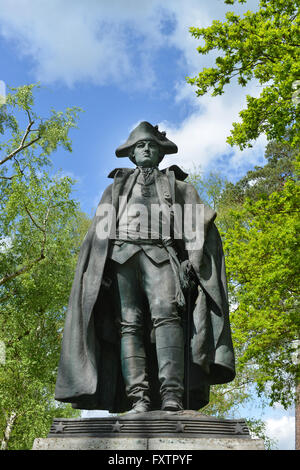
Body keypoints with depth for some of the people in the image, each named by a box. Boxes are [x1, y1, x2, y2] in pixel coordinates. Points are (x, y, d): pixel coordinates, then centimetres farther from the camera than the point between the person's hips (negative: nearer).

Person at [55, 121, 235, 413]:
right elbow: (98, 233, 20)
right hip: (122, 254, 2)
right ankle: (138, 400, -22)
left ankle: (172, 397, -35)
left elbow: (200, 221, 14)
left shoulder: (177, 185, 28)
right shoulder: (116, 187, 31)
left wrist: (194, 256, -6)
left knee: (166, 313, -25)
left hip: (160, 254, -1)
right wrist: (98, 271, 3)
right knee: (129, 323, -14)